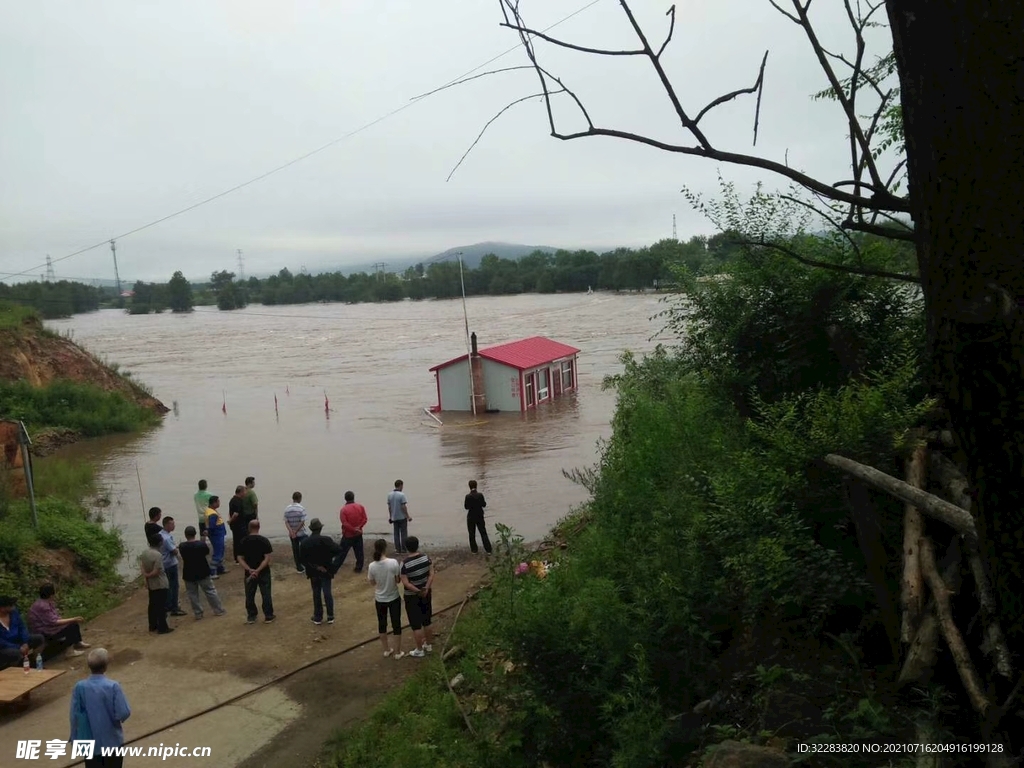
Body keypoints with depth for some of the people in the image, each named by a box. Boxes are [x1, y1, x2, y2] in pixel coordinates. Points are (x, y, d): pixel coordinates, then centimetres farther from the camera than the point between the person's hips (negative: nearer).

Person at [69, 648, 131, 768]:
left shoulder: (79, 687, -13)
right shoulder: (113, 686, -21)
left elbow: (74, 715, -5)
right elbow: (124, 713, -20)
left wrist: (75, 738, 9)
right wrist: (117, 718, 5)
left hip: (90, 741, 2)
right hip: (112, 739, -2)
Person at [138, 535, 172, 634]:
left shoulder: (144, 553, 2)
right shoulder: (158, 555, -24)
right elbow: (156, 572, -24)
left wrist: (145, 576, -3)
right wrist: (147, 575, -7)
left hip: (150, 584, 8)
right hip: (160, 584, -8)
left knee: (152, 605, 18)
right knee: (161, 606, -1)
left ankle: (152, 626, 27)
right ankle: (162, 628, 3)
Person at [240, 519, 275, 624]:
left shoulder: (243, 541, -5)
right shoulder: (264, 540, -12)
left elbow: (241, 559, -6)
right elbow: (267, 559, -16)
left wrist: (250, 570, -12)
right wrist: (258, 570, -16)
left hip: (249, 573, 2)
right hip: (263, 572, -2)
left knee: (249, 595, 15)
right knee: (266, 594, 9)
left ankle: (251, 616, 23)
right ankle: (268, 616, 15)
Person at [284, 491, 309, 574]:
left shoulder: (287, 509, 0)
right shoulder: (301, 508, -14)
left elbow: (286, 522, -4)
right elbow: (302, 522, -19)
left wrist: (291, 531, -12)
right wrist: (296, 531, -13)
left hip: (292, 534, 4)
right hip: (302, 533, -4)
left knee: (295, 551, 10)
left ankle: (299, 568, 15)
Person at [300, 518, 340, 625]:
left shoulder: (304, 542, -6)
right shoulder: (326, 540, -16)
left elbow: (302, 559, -9)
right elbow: (336, 551, -22)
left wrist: (314, 566, -6)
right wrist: (328, 558, -4)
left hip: (313, 572, 2)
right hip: (326, 571, -2)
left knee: (316, 594, 13)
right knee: (327, 593, 7)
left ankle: (318, 617, 19)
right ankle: (330, 617, 12)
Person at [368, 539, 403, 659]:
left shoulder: (372, 566, -16)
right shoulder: (393, 562, -21)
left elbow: (372, 582, -2)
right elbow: (398, 580, -12)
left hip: (380, 600, 2)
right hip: (394, 598, -2)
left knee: (382, 624, 20)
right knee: (396, 624, 13)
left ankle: (387, 650, 33)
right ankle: (397, 652, 23)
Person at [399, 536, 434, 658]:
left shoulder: (405, 564, -22)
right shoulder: (426, 558, -8)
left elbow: (405, 583, -23)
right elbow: (431, 574, -9)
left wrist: (417, 591, -17)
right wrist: (426, 588, -14)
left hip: (412, 597, -5)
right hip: (426, 594, 5)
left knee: (416, 625, 9)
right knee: (427, 621, 20)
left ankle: (419, 651, 20)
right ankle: (429, 645, 35)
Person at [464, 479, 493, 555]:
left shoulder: (468, 496, -18)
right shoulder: (480, 495, -11)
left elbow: (466, 507, -13)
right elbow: (484, 504, -3)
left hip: (471, 517, -2)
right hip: (480, 516, 2)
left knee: (472, 534, 13)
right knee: (483, 533, 11)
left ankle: (474, 550, 17)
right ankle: (488, 550, 10)